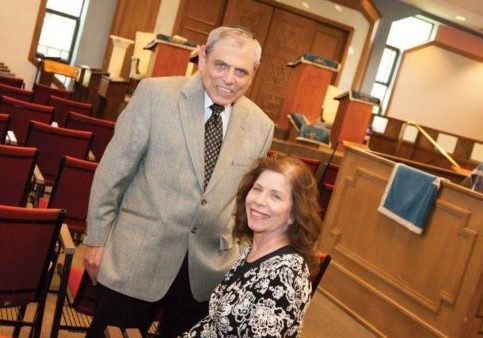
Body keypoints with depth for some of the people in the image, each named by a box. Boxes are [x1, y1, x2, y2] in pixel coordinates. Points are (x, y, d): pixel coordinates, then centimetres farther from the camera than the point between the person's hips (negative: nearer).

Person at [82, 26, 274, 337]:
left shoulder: (261, 125, 0)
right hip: (138, 254, -2)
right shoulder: (155, 94, -10)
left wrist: (239, 257, 12)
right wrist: (97, 239, -3)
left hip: (207, 265, 3)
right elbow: (113, 171, -6)